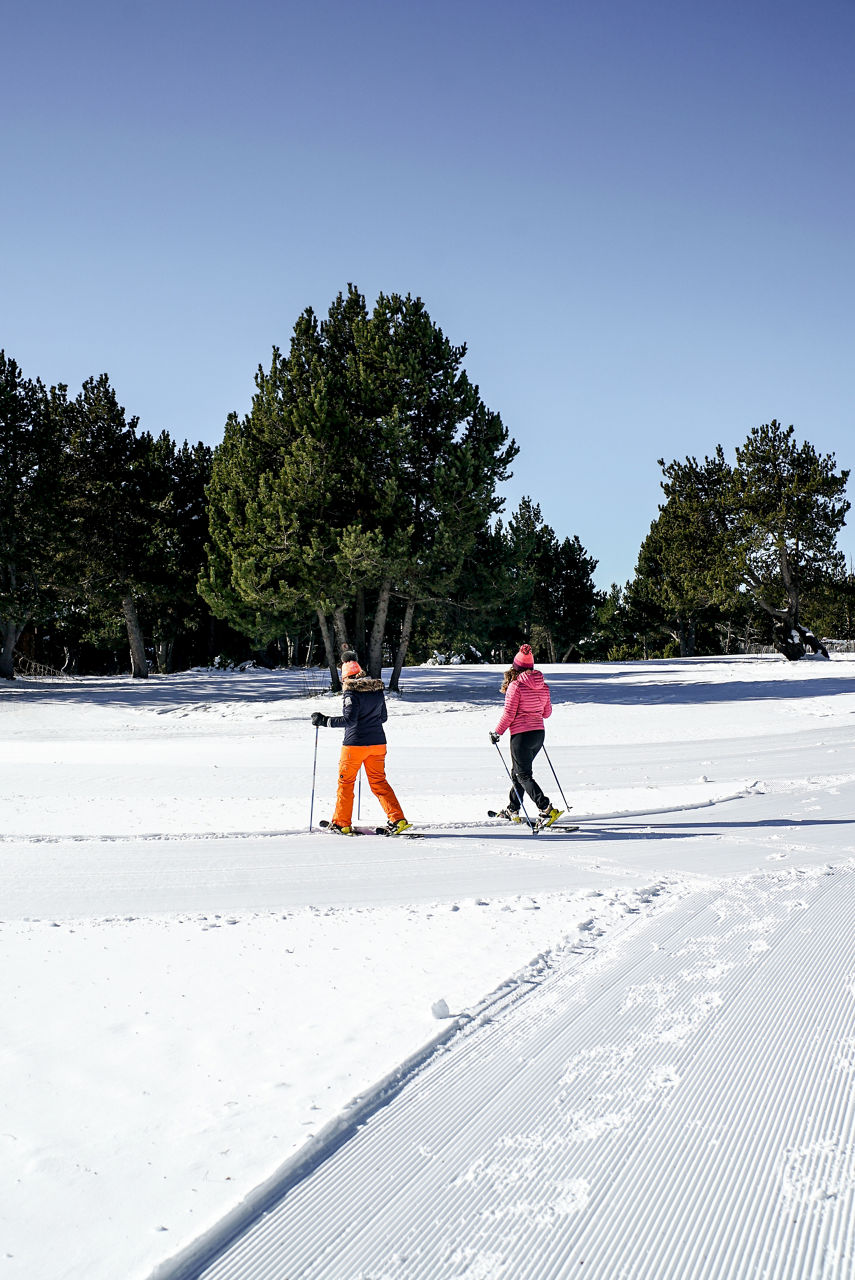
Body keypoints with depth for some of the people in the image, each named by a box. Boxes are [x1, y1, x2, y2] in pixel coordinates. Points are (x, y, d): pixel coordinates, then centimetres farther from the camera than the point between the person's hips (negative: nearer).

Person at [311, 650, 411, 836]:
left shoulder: (351, 692, -13)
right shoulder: (377, 689, 7)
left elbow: (349, 720, -22)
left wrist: (324, 721, -17)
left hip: (355, 744, -6)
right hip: (378, 743, 6)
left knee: (345, 782, 9)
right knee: (379, 782, 12)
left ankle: (341, 824, 15)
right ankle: (397, 819, 1)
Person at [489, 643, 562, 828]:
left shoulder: (515, 686, -14)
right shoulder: (543, 686, 4)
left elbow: (508, 714, -15)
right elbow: (547, 712, 11)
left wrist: (497, 733, -3)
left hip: (521, 735, -7)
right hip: (539, 733, 7)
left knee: (524, 776, -2)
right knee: (518, 771, 21)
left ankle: (546, 809, -17)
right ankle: (513, 810, 31)